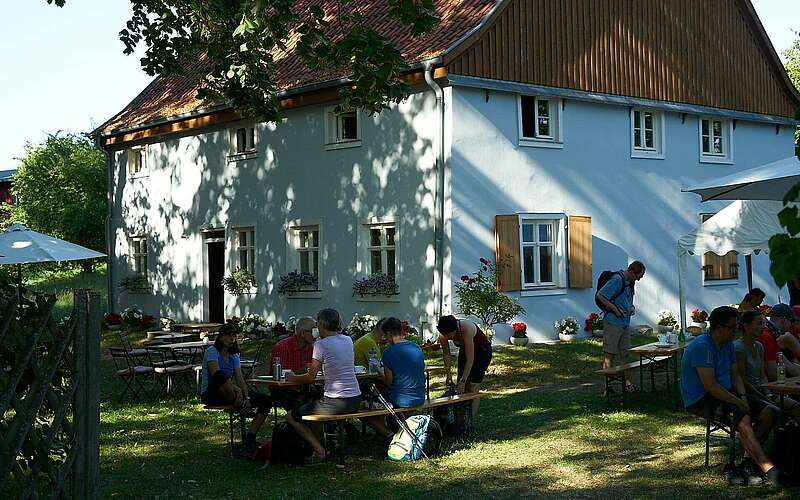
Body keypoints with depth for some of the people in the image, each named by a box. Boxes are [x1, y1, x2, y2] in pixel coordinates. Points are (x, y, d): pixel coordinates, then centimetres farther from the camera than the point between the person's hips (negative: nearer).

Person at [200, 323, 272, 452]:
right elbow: (216, 374, -23)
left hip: (230, 394, 7)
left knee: (266, 400, -8)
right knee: (221, 376, -43)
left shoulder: (234, 356, 14)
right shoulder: (212, 351, -7)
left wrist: (247, 397, -14)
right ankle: (238, 405, -20)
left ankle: (250, 439, -13)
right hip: (211, 395, -7)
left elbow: (240, 379, 4)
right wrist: (236, 389, -33)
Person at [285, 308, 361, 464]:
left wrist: (293, 378, 11)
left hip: (336, 402, -8)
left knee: (291, 416, 10)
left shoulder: (321, 344, -11)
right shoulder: (348, 340, 9)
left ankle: (319, 450, 2)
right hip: (356, 400, 8)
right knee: (313, 405, 34)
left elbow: (311, 378, -5)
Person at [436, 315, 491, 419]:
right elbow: (446, 354, -8)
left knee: (472, 387, -12)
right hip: (464, 350, 6)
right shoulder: (444, 333, -24)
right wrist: (448, 373, -15)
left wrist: (463, 381, -36)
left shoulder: (466, 330, -41)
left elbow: (470, 360, -37)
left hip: (482, 351, -6)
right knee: (460, 388, 0)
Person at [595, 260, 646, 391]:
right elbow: (599, 295, -20)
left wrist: (631, 307, 9)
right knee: (609, 355, -3)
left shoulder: (630, 282, 12)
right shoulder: (617, 280, -16)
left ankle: (628, 383, 17)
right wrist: (615, 309, -18)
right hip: (613, 323, -9)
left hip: (625, 324, 9)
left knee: (625, 354, 11)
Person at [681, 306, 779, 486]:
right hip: (701, 400, -10)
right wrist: (737, 403, -19)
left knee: (768, 413, -7)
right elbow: (710, 386, -23)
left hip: (725, 395, 10)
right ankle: (770, 471, -33)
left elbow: (735, 376, 15)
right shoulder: (702, 346, -19)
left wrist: (743, 397, -5)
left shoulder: (728, 345, 12)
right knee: (743, 419, -31)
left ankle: (750, 463, -8)